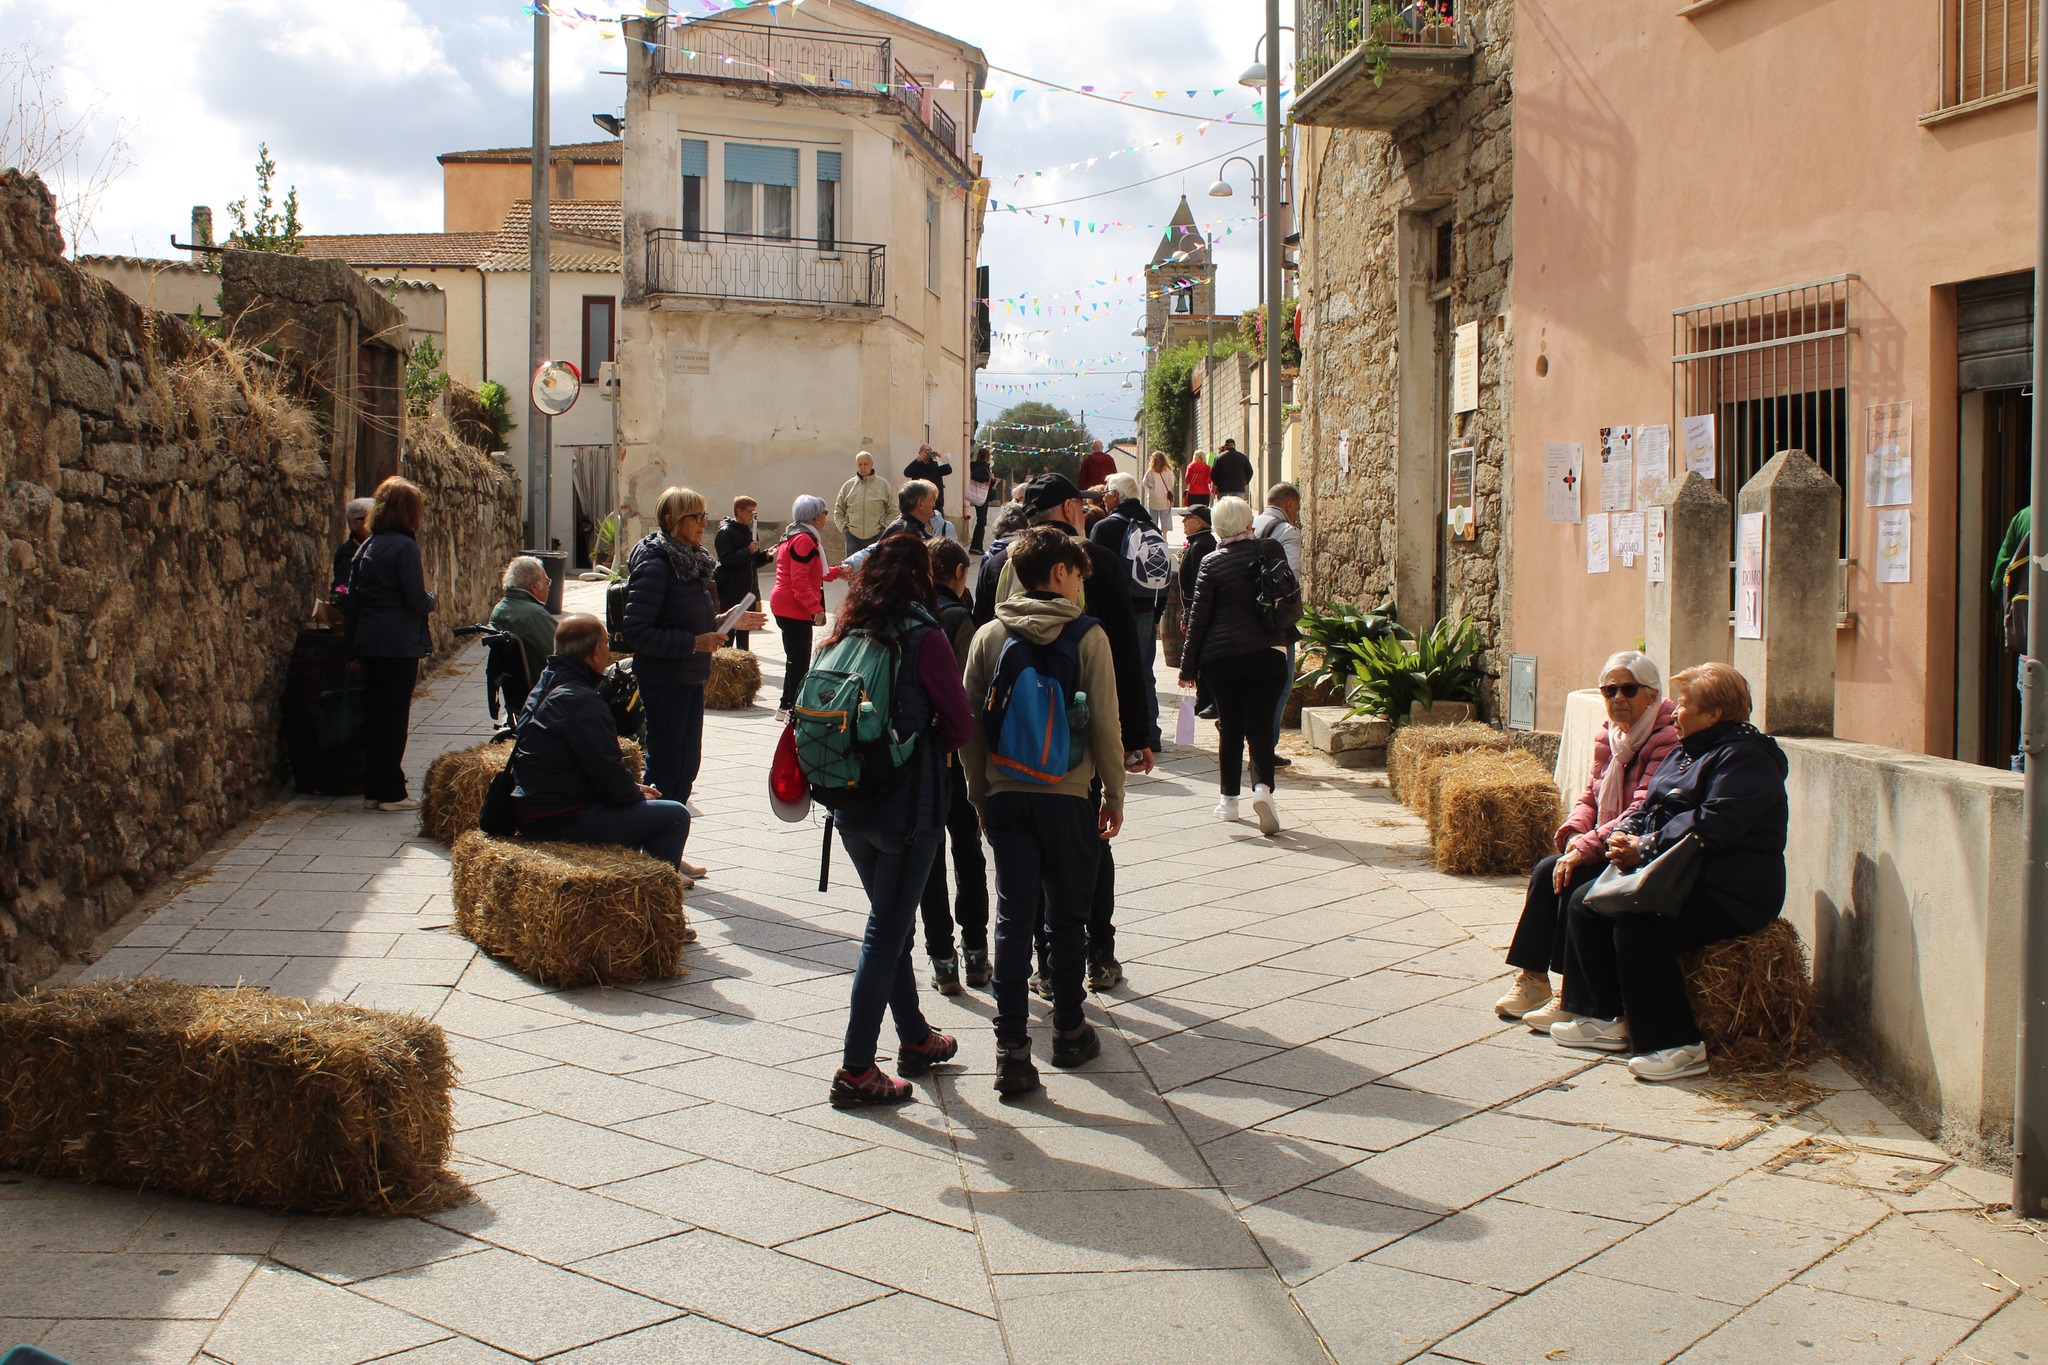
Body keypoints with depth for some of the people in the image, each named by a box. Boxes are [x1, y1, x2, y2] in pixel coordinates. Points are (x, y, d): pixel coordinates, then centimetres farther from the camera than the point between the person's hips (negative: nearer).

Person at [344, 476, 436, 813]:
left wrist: (354, 649, 18)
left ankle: (373, 791, 17)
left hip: (369, 643, 7)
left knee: (374, 715, 12)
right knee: (394, 717, -1)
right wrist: (431, 598, 6)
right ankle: (391, 793, 3)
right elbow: (417, 601, -17)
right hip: (399, 645, -7)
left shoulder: (366, 547, 11)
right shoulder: (404, 546, -13)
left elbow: (351, 601, 13)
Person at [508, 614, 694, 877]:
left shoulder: (544, 688, 11)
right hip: (564, 823, -11)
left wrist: (632, 787, 12)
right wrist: (637, 794, 0)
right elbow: (608, 774, -20)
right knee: (675, 816, -9)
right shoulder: (581, 702, -21)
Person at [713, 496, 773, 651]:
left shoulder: (752, 532, 15)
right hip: (731, 592, -7)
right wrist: (748, 551, -24)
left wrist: (766, 555, -1)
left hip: (749, 590, 7)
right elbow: (725, 558, -19)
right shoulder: (725, 532, -8)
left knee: (744, 630, 12)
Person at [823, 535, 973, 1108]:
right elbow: (960, 725, -9)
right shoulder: (924, 637, -14)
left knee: (893, 923, 20)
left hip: (850, 804, 6)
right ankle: (856, 1070, 4)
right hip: (908, 807, -6)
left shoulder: (848, 634, 3)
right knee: (887, 931, 1)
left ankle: (915, 1039, 34)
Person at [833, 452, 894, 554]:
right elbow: (838, 511, 14)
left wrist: (884, 526, -2)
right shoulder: (848, 485, 7)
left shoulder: (883, 484, 3)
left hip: (876, 535, -1)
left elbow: (893, 511, 7)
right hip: (853, 536, 1)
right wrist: (843, 527, 3)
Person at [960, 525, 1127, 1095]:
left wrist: (980, 794, 13)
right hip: (1068, 796, -2)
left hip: (1005, 795, 2)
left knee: (1013, 919, 3)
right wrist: (1114, 796, 4)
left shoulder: (989, 636, 2)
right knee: (1067, 919, 12)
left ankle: (1011, 1049, 0)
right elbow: (1105, 723, -7)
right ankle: (1069, 1032, 24)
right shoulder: (1088, 637, -7)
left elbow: (970, 723, 3)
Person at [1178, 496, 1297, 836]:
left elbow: (1198, 616, -2)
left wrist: (1188, 665, 2)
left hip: (1220, 657, 0)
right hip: (1267, 653, 0)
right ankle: (1262, 786, -23)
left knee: (1230, 726, 10)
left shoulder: (1211, 564, -4)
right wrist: (1286, 636, 28)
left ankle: (1229, 799, 15)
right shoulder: (1272, 551, 0)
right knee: (1260, 724, -1)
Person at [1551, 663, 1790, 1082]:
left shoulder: (1745, 759, -14)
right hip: (1680, 878, 11)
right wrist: (1625, 835, -3)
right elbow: (1652, 807, 20)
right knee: (1584, 902, 0)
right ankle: (1608, 1019, 6)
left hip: (1728, 895, -10)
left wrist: (1644, 848, -20)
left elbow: (1709, 827, -26)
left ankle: (1679, 1046, -22)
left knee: (1635, 926, -31)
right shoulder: (1686, 751, 18)